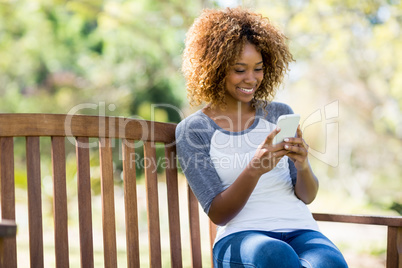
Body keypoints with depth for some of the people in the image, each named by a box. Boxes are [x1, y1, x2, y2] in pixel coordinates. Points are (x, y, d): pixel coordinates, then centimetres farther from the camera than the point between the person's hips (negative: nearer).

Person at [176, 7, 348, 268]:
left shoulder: (280, 114, 13)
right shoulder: (192, 129, 4)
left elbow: (307, 196, 11)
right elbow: (217, 214, -3)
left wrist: (303, 166, -13)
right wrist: (254, 169, -21)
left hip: (299, 230, 2)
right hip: (239, 236, -2)